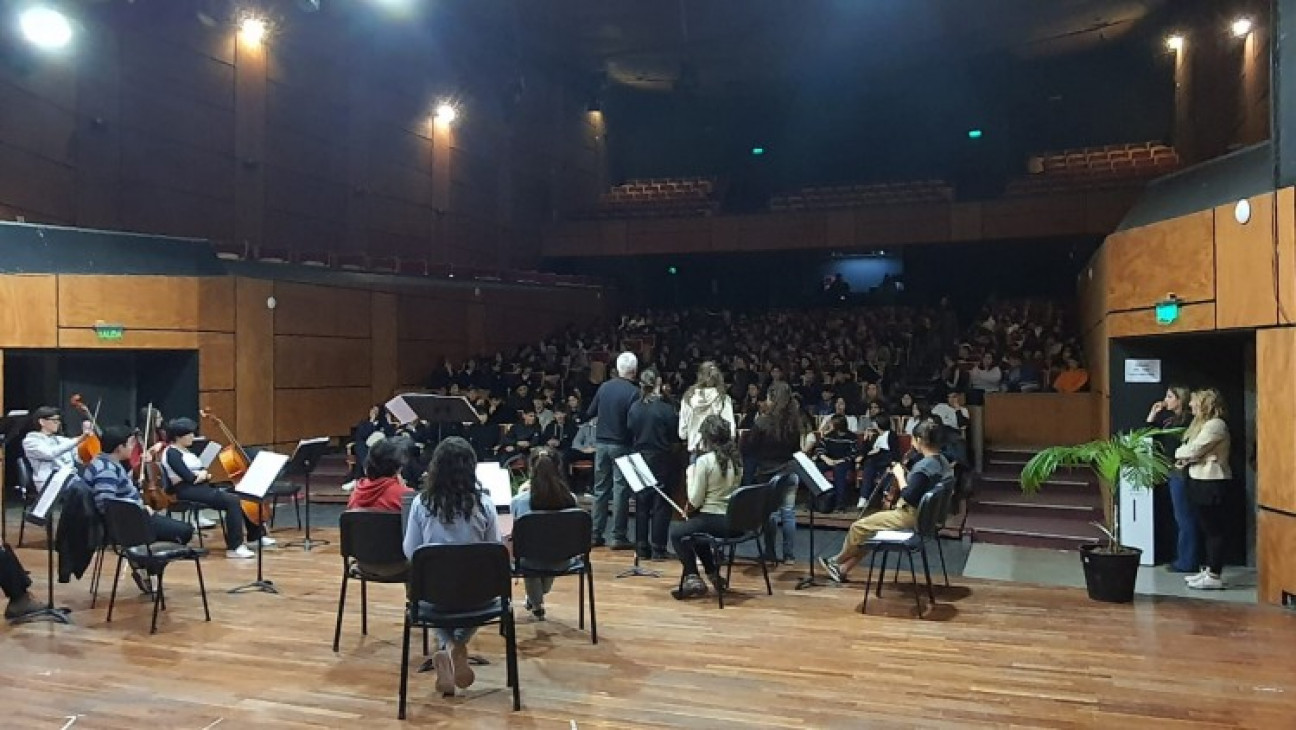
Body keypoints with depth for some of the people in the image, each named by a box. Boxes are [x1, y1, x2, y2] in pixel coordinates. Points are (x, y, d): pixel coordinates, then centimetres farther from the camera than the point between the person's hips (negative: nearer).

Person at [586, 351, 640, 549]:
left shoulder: (604, 387, 2)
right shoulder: (633, 392, -13)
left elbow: (590, 412, 11)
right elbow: (633, 423, -17)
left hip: (601, 442, 5)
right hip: (621, 444, -5)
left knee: (600, 489, 12)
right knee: (621, 490, 1)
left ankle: (596, 534, 16)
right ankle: (619, 537, 3)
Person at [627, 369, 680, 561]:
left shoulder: (634, 408, -4)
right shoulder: (666, 408, -14)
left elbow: (630, 431, 2)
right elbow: (676, 435, -8)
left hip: (640, 458, 3)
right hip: (661, 460, -3)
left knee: (641, 504, 11)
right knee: (660, 505, 4)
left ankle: (642, 547, 15)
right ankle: (658, 548, 5)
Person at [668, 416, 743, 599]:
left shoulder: (705, 461, -17)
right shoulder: (736, 460, 5)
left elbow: (695, 501, -14)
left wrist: (691, 474, 0)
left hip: (714, 521, -7)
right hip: (735, 521, 8)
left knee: (676, 532, 17)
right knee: (691, 527, 32)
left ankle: (693, 578, 8)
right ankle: (713, 573, 28)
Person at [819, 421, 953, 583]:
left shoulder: (923, 466, -25)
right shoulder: (943, 462, 5)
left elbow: (908, 497, -26)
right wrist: (903, 500, 7)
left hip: (912, 516, -10)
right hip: (927, 514, 10)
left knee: (858, 527, 2)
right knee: (869, 527, 19)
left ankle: (837, 561, 26)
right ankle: (843, 569, 22)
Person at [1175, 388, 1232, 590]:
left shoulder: (1215, 425, -16)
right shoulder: (1202, 423, 16)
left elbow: (1194, 449, -19)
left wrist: (1178, 454, 0)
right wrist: (1185, 460, -6)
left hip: (1212, 482, -10)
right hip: (1201, 480, 10)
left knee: (1213, 529, -5)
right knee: (1206, 528, 14)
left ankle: (1214, 577, -2)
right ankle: (1208, 570, 21)